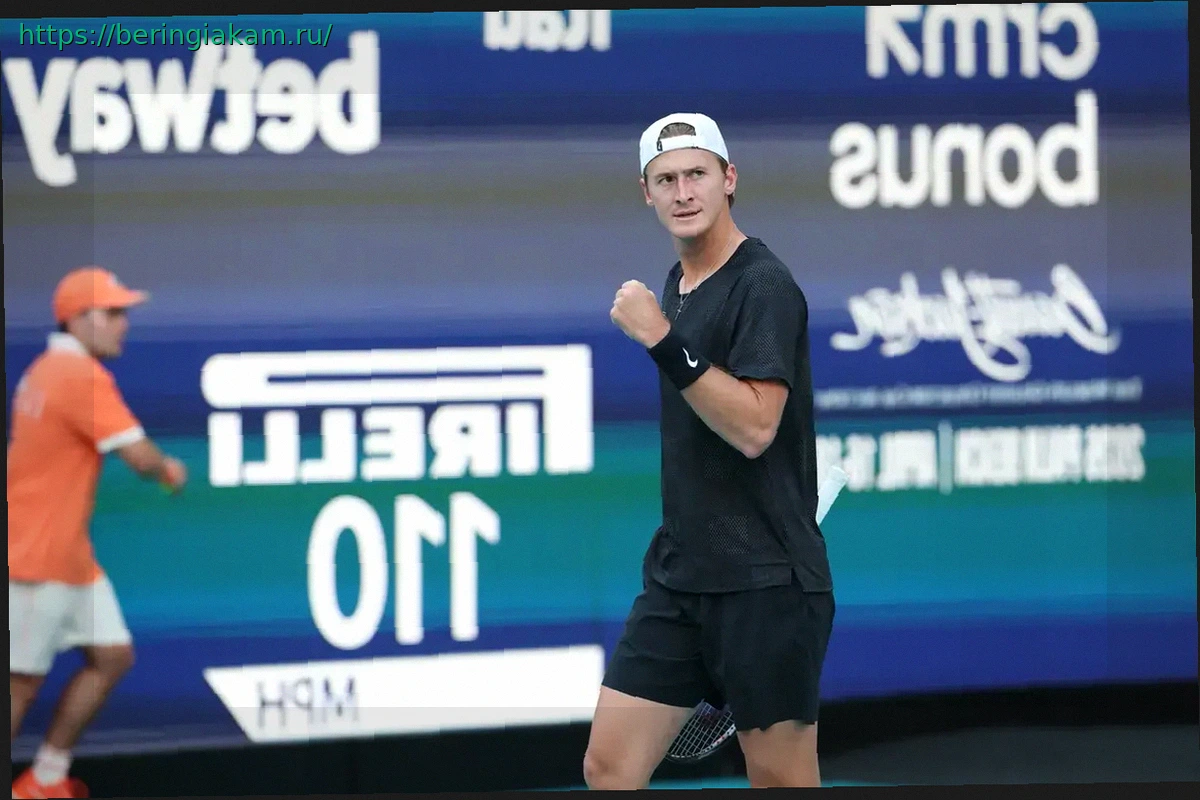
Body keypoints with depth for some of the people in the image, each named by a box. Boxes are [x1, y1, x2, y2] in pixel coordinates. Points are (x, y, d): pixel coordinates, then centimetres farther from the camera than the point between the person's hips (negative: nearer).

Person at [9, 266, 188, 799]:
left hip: (71, 554, 10)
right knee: (23, 679, -3)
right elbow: (140, 457, -22)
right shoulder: (82, 376, -19)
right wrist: (169, 471, 2)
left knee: (113, 655, 10)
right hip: (37, 556, -10)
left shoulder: (46, 370, 13)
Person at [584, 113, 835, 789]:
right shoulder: (675, 286, 14)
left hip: (765, 583, -8)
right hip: (679, 577, 8)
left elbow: (755, 427, -22)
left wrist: (663, 341, -25)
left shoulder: (764, 286, -12)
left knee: (782, 782, -1)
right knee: (609, 769, 1)